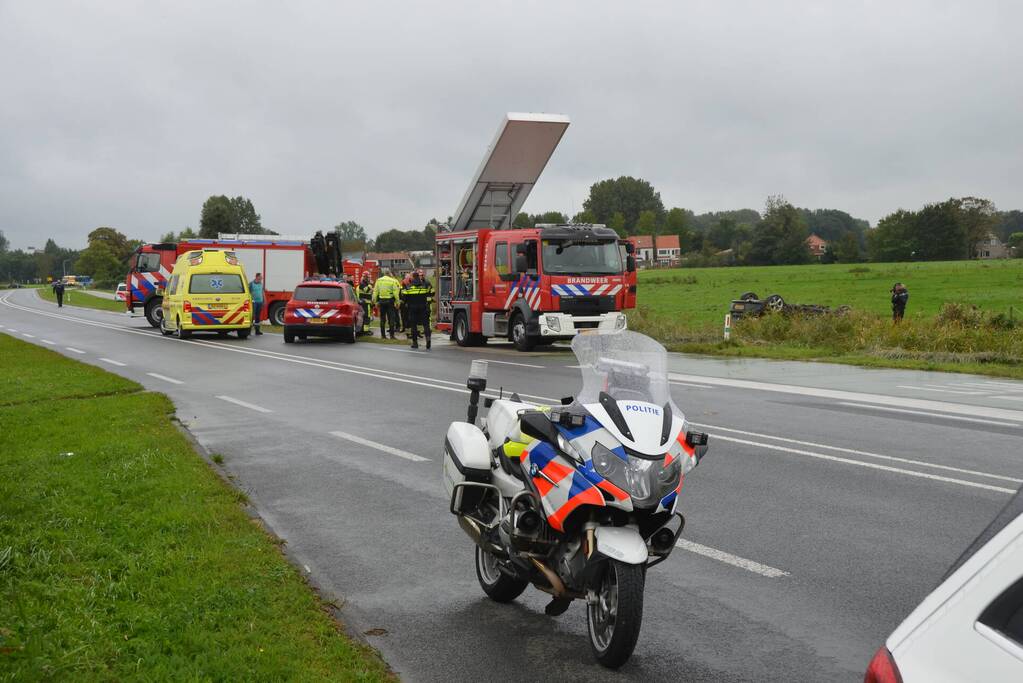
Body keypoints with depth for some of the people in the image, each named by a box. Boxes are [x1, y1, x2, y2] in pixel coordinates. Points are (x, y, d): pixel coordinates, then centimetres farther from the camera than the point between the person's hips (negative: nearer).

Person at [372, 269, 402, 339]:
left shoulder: (378, 280, 6)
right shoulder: (392, 281, -5)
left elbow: (375, 292, 5)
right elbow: (396, 293, -10)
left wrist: (375, 301, 8)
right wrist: (397, 302, -6)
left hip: (381, 300, 3)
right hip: (390, 300, -3)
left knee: (382, 318, 10)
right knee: (391, 318, 1)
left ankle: (382, 335, 11)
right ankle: (392, 335, -2)